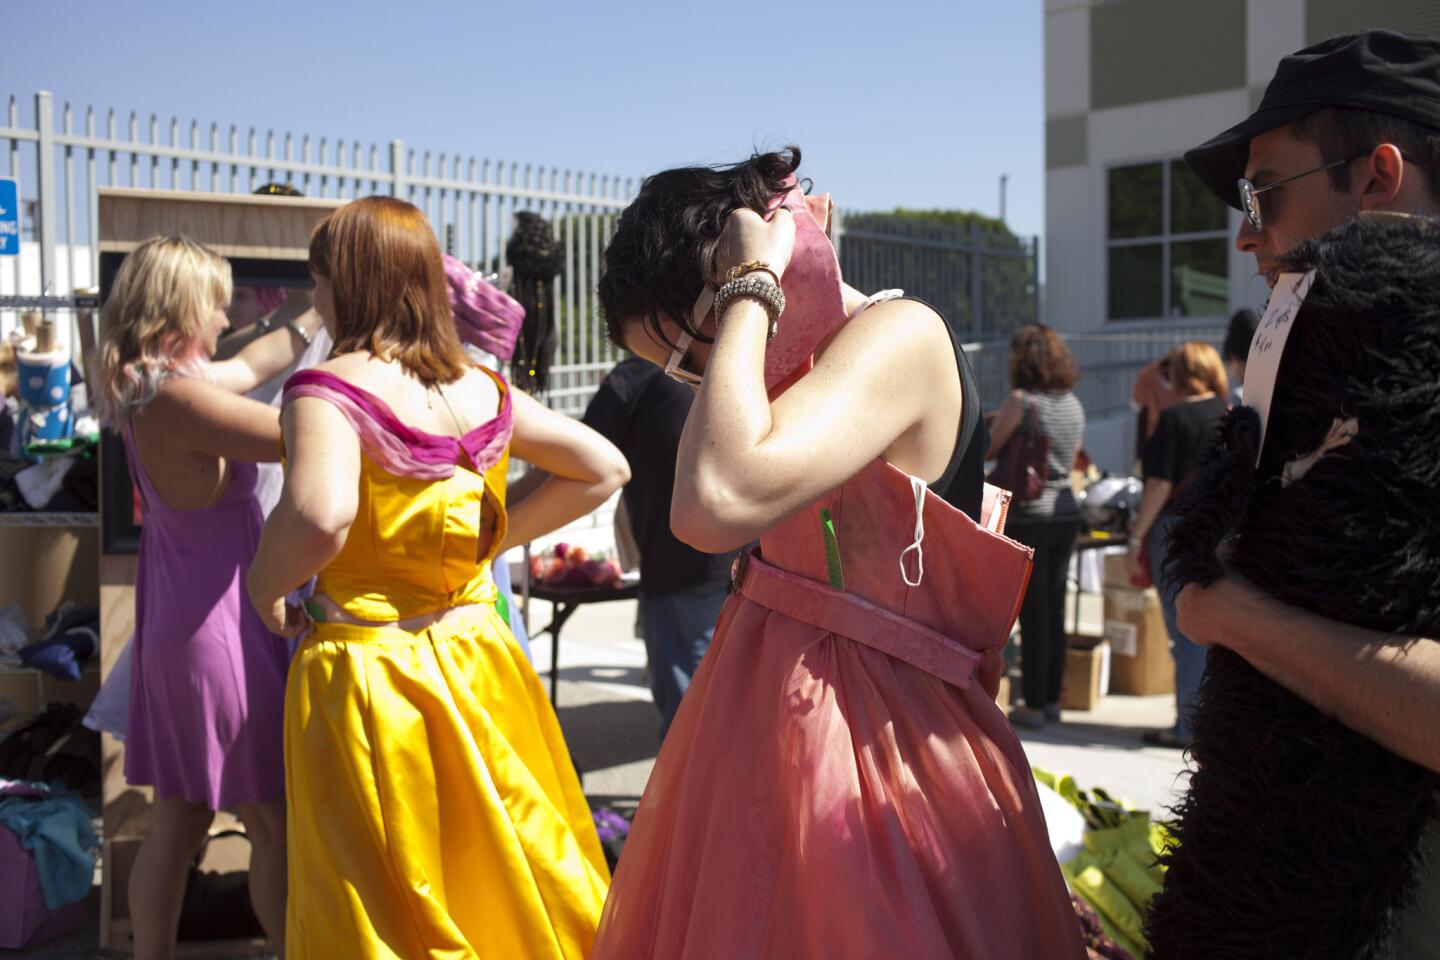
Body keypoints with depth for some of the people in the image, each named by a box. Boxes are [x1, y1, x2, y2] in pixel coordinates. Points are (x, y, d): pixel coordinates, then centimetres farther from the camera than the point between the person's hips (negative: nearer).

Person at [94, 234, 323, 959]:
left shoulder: (153, 385, 8)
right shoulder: (179, 397, -20)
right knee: (275, 822, 1)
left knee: (176, 822, 16)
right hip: (219, 625, -10)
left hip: (175, 621, 10)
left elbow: (249, 367, 23)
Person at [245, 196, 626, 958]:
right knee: (510, 874, 19)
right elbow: (604, 469, 11)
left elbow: (320, 515, -33)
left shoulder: (329, 388, -14)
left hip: (367, 669, -5)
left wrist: (263, 585, -14)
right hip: (477, 658, 5)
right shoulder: (483, 387, 4)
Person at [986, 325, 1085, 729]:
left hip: (1028, 515, -7)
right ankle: (1052, 698, 21)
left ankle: (1034, 705, 4)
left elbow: (988, 450, -6)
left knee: (1033, 611, -1)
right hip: (1066, 511, 7)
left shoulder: (1020, 400, -13)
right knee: (1054, 609, 14)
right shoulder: (1073, 403, 9)